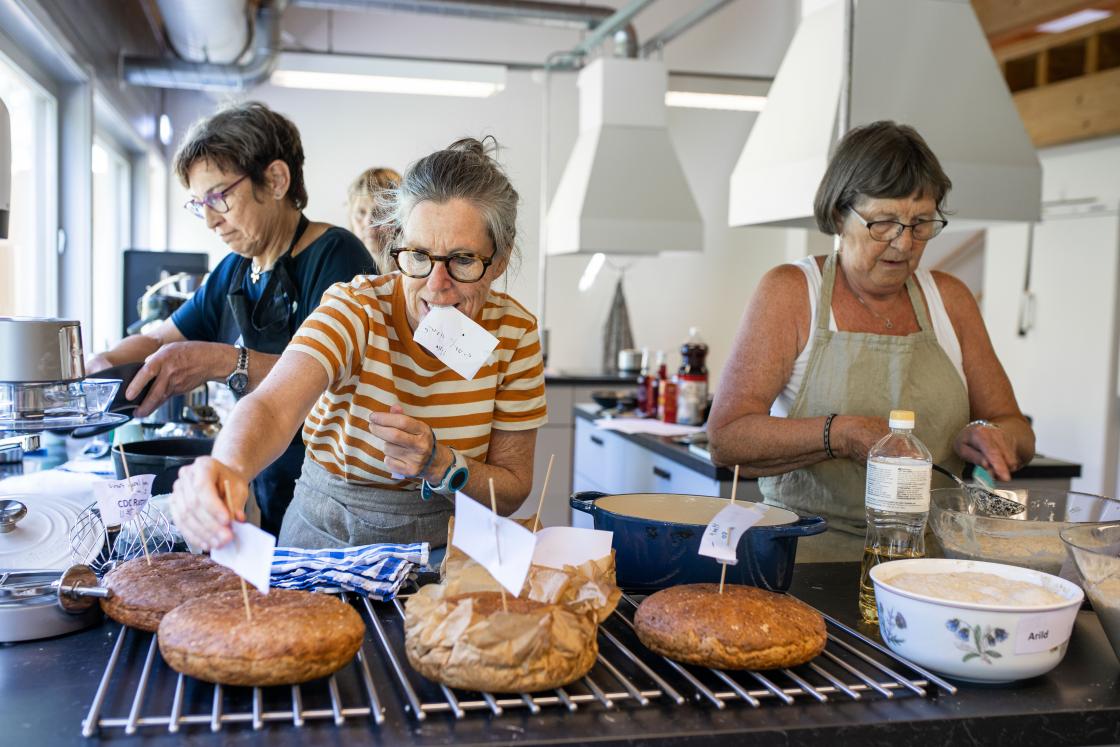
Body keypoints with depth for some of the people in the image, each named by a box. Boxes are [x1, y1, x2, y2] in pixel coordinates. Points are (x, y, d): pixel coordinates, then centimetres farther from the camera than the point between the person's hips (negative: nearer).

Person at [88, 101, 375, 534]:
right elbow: (155, 341, 22)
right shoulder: (233, 272, 13)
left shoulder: (335, 255, -12)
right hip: (262, 494, 7)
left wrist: (224, 363, -30)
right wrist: (98, 367, 0)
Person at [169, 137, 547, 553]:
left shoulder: (514, 332, -8)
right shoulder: (356, 308, -16)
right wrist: (229, 469, -56)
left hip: (443, 545, 2)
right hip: (328, 534, -1)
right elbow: (274, 406, -34)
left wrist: (437, 463, -22)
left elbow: (511, 491, -3)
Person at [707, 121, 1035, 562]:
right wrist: (842, 434, -21)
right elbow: (725, 438, -8)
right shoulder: (790, 292, 1)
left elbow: (1017, 432, 19)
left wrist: (987, 436, -4)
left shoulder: (950, 300, 14)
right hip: (808, 556, -4)